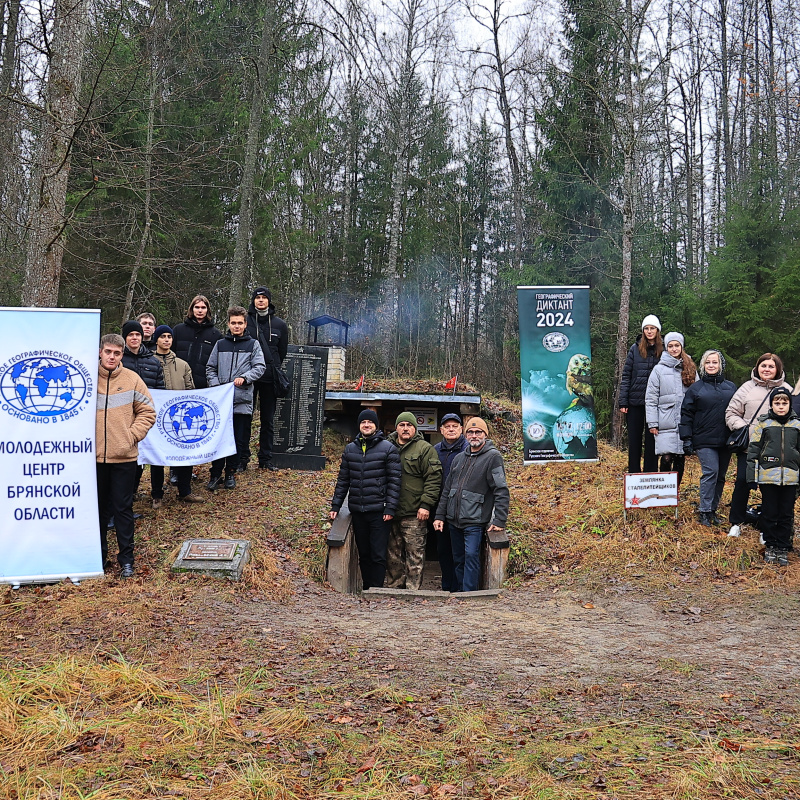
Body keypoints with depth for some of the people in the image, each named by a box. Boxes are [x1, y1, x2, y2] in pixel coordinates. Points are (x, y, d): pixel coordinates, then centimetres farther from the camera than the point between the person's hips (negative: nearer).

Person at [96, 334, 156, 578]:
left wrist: (133, 435, -6)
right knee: (99, 507, 11)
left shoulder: (132, 379, 1)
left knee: (123, 508, 4)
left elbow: (147, 411, 4)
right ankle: (99, 554, 24)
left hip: (124, 456, -1)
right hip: (94, 455, 1)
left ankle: (126, 558, 13)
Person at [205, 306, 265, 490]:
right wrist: (215, 384, -2)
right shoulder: (220, 344, 12)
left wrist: (244, 378, -17)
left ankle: (230, 473, 17)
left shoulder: (253, 345, 7)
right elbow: (210, 368, 15)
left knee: (239, 440, 4)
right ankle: (216, 474, 10)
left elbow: (259, 367, -1)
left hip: (243, 400, -1)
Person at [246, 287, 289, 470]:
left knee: (268, 420, 7)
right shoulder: (244, 321, 2)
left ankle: (265, 458, 15)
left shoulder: (279, 325, 7)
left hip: (270, 379, 2)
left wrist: (275, 369, 7)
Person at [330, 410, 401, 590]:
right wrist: (335, 505, 9)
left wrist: (390, 508, -12)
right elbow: (343, 480, 15)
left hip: (379, 511, -4)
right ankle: (367, 589, 20)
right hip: (357, 511, 5)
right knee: (363, 554, 11)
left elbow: (394, 480, -5)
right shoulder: (350, 449, 12)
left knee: (378, 555, -3)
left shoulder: (388, 448, -2)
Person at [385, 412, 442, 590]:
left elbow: (433, 479, -7)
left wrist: (426, 504, -14)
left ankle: (413, 591, 5)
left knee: (415, 555, -2)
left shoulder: (425, 449, -1)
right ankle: (394, 589, 22)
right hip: (390, 512, 5)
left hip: (414, 514, -5)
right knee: (393, 555, 12)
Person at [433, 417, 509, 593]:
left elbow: (501, 491, -11)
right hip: (454, 520, 6)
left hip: (475, 520, -6)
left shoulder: (493, 457, -5)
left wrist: (499, 520, -16)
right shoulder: (459, 458, 15)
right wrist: (439, 515, 14)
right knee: (459, 560, 12)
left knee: (471, 555, -14)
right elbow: (447, 489, 19)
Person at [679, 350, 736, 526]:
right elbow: (686, 415, 3)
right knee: (710, 472, -15)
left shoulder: (731, 387, 13)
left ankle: (713, 510, 17)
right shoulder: (696, 388, 4)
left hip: (725, 440, 4)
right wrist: (687, 439, -4)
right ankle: (705, 512, -9)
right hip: (704, 441, -4)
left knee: (720, 476, 7)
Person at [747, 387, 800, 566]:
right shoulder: (763, 423, 2)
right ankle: (770, 546, 17)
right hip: (768, 476, -1)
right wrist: (752, 476, -2)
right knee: (769, 513, 4)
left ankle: (782, 548, 17)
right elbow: (753, 450, 2)